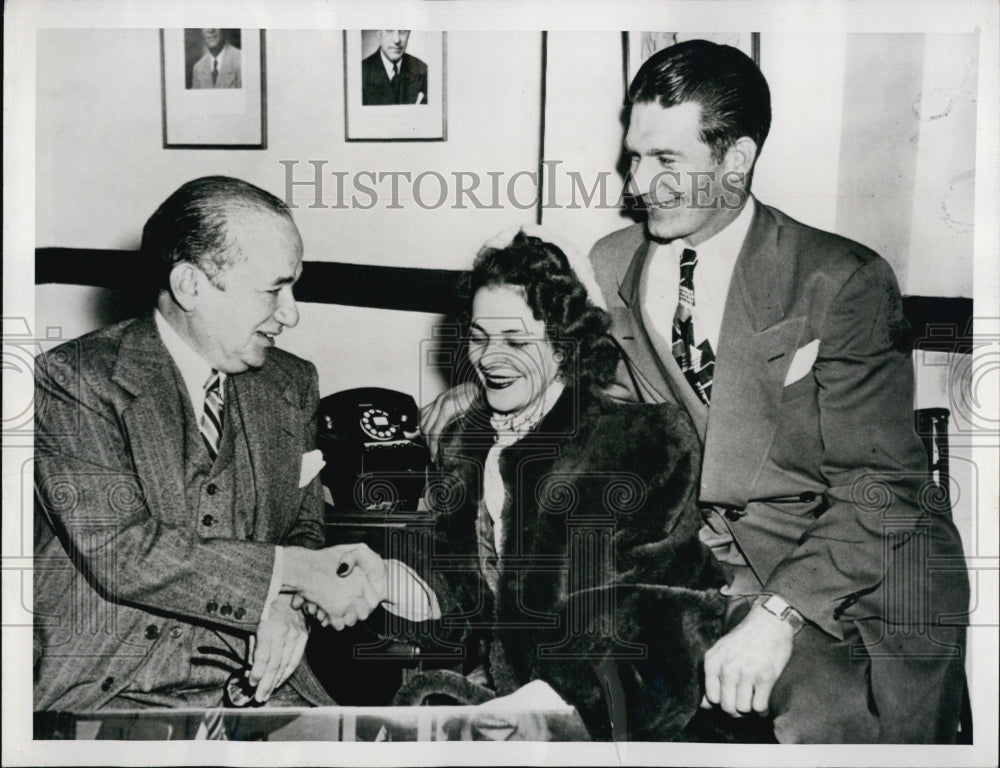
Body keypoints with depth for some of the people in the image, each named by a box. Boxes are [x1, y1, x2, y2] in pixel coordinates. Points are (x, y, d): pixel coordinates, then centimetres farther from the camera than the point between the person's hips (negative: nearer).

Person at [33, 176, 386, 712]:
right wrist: (295, 573, -19)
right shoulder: (72, 379, -9)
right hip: (112, 684, -3)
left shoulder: (292, 385, 8)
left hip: (254, 678, 4)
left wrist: (287, 606, -9)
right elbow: (117, 551, -18)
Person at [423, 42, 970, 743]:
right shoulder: (609, 269, 5)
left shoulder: (841, 282, -9)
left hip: (863, 576, -3)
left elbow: (878, 491, -11)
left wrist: (775, 617, -24)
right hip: (706, 567, 4)